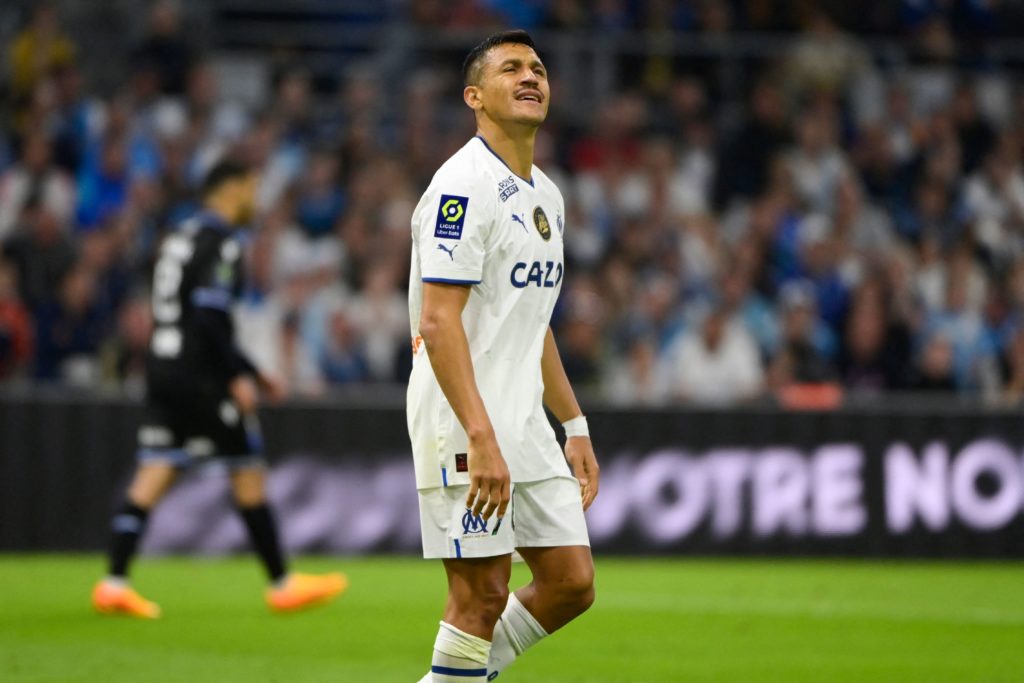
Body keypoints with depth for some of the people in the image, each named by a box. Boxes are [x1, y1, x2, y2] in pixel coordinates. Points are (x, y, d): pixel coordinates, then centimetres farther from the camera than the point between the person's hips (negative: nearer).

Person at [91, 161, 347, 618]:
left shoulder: (182, 238, 19)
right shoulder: (219, 242, -10)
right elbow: (210, 318, -20)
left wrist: (248, 371, 26)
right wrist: (237, 377, -17)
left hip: (163, 369, 8)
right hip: (199, 376, -8)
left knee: (153, 475, 2)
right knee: (248, 473, 2)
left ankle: (114, 583, -7)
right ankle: (282, 585, 9)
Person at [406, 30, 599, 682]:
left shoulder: (547, 196, 17)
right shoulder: (464, 186, -12)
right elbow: (438, 321, -20)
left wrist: (575, 426, 21)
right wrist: (481, 439, -27)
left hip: (526, 421, 9)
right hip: (462, 425, -9)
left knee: (572, 583, 5)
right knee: (482, 596, -8)